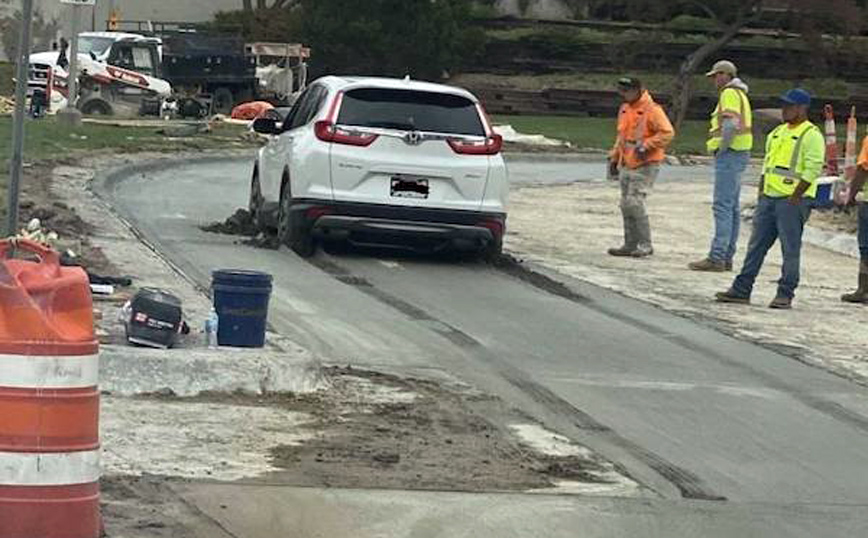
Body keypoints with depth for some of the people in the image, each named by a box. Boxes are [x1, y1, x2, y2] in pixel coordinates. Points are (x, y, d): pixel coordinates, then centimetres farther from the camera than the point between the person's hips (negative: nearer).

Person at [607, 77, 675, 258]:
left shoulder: (652, 110, -12)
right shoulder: (625, 109, 14)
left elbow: (667, 133, -19)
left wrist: (646, 145, -24)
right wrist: (614, 158, 22)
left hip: (645, 166, -8)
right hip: (627, 165, 8)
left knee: (635, 203, -15)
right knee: (626, 205, 7)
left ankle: (645, 244, -7)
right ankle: (630, 244, 14)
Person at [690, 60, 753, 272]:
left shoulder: (730, 93, -10)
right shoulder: (740, 94, 21)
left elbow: (731, 124, -23)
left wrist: (721, 149, -15)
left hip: (730, 154, -11)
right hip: (738, 155, 11)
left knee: (723, 207, -13)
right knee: (732, 208, 10)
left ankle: (717, 257, -16)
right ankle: (727, 257, 13)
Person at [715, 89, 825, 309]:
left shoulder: (811, 135, -8)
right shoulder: (777, 132, 18)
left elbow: (813, 169, -14)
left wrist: (794, 197, -17)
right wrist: (761, 194, 15)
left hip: (793, 200, -8)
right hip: (769, 198, 8)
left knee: (790, 248, -3)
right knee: (757, 245, 8)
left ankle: (785, 294, 3)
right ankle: (742, 289, 10)